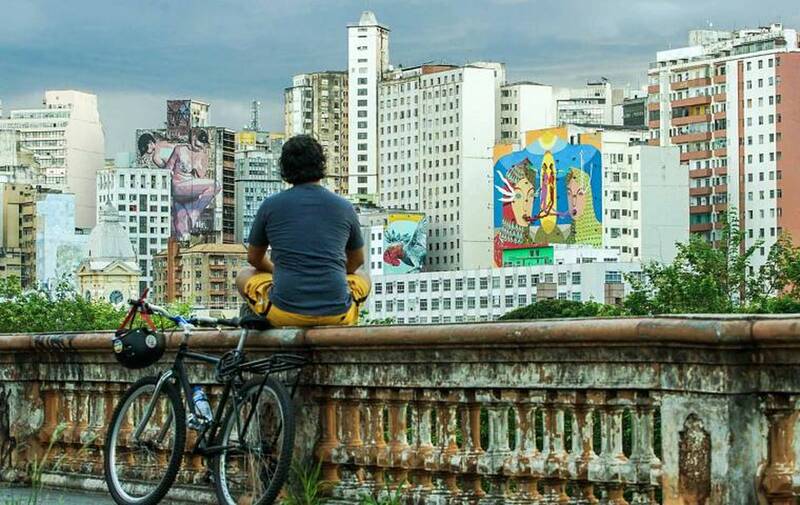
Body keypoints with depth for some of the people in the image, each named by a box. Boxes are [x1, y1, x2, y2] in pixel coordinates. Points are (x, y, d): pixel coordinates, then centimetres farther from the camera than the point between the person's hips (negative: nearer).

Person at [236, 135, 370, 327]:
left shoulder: (270, 206, 2)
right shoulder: (344, 207, 5)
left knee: (244, 277, 28)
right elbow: (356, 261, 22)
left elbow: (254, 258, 18)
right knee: (362, 280, 34)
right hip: (336, 314, 1)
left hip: (285, 312, -1)